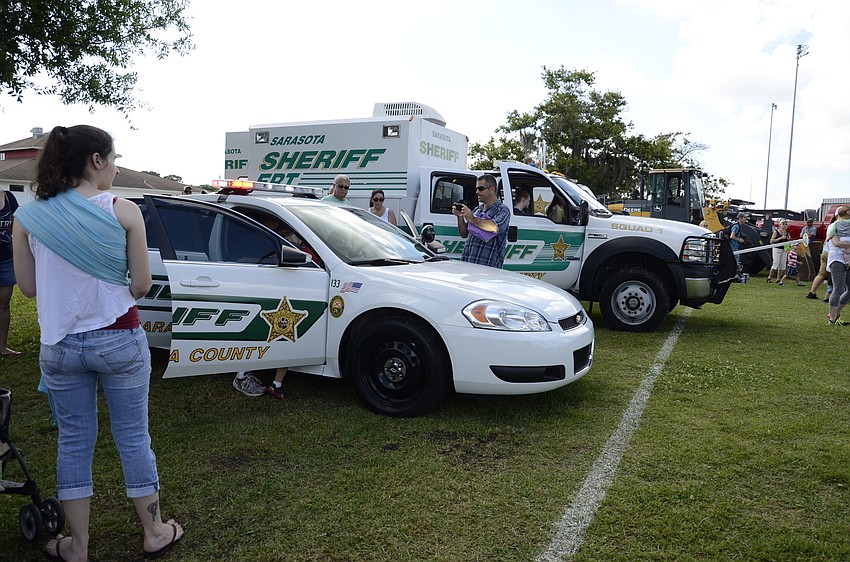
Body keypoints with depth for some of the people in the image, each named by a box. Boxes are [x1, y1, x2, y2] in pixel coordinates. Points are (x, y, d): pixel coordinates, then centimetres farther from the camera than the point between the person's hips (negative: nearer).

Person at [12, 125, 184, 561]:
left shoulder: (27, 217, -4)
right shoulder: (123, 211, -12)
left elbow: (28, 286, 3)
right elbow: (141, 285, -9)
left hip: (60, 345, 3)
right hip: (119, 341, -2)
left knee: (74, 440, 16)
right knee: (133, 437, 12)